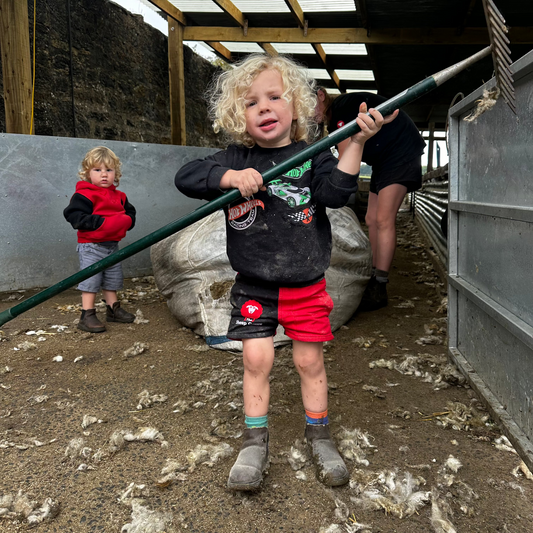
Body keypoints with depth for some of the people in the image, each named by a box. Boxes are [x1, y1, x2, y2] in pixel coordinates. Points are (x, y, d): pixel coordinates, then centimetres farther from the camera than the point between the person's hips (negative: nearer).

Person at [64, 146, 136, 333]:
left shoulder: (119, 196, 9)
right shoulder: (84, 195, -12)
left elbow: (130, 213, 14)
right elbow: (75, 216, -21)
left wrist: (125, 221, -11)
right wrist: (103, 223, -26)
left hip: (113, 245, 7)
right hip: (91, 247, -7)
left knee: (113, 279, 17)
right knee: (90, 280, -5)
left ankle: (113, 309, 33)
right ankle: (87, 316, 1)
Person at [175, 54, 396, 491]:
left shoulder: (311, 156, -2)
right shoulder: (236, 159, 0)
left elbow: (335, 192, -18)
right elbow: (186, 177, -9)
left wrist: (355, 143, -27)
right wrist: (231, 177, -25)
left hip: (305, 286, 0)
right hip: (254, 286, 1)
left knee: (310, 360, 8)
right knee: (257, 358, -1)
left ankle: (319, 439, 28)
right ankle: (255, 444, 18)